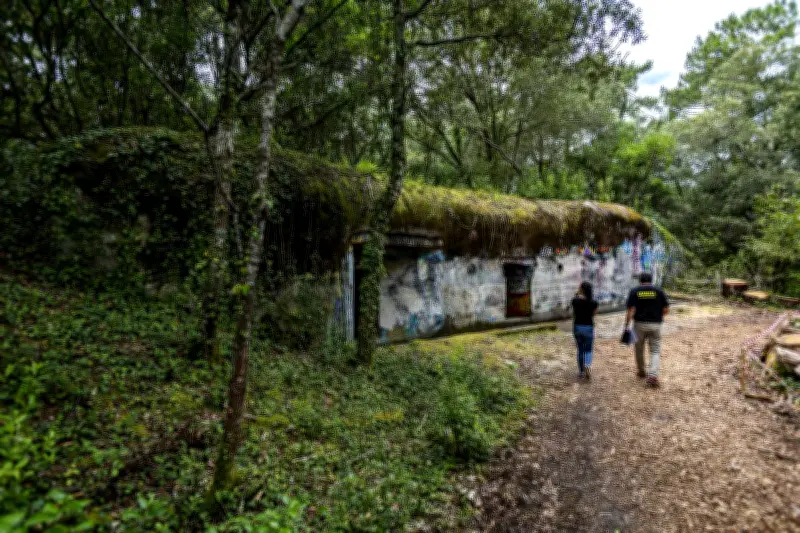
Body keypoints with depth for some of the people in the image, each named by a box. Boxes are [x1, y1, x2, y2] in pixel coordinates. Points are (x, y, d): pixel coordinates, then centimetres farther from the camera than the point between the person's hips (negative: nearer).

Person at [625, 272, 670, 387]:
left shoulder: (634, 292, -2)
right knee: (655, 351, 6)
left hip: (640, 324, 0)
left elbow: (631, 311, -10)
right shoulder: (659, 291, 1)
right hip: (655, 325, 0)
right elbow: (666, 309, -1)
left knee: (639, 349, 18)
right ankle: (653, 375, -13)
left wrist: (626, 326, -8)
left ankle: (641, 371, 34)